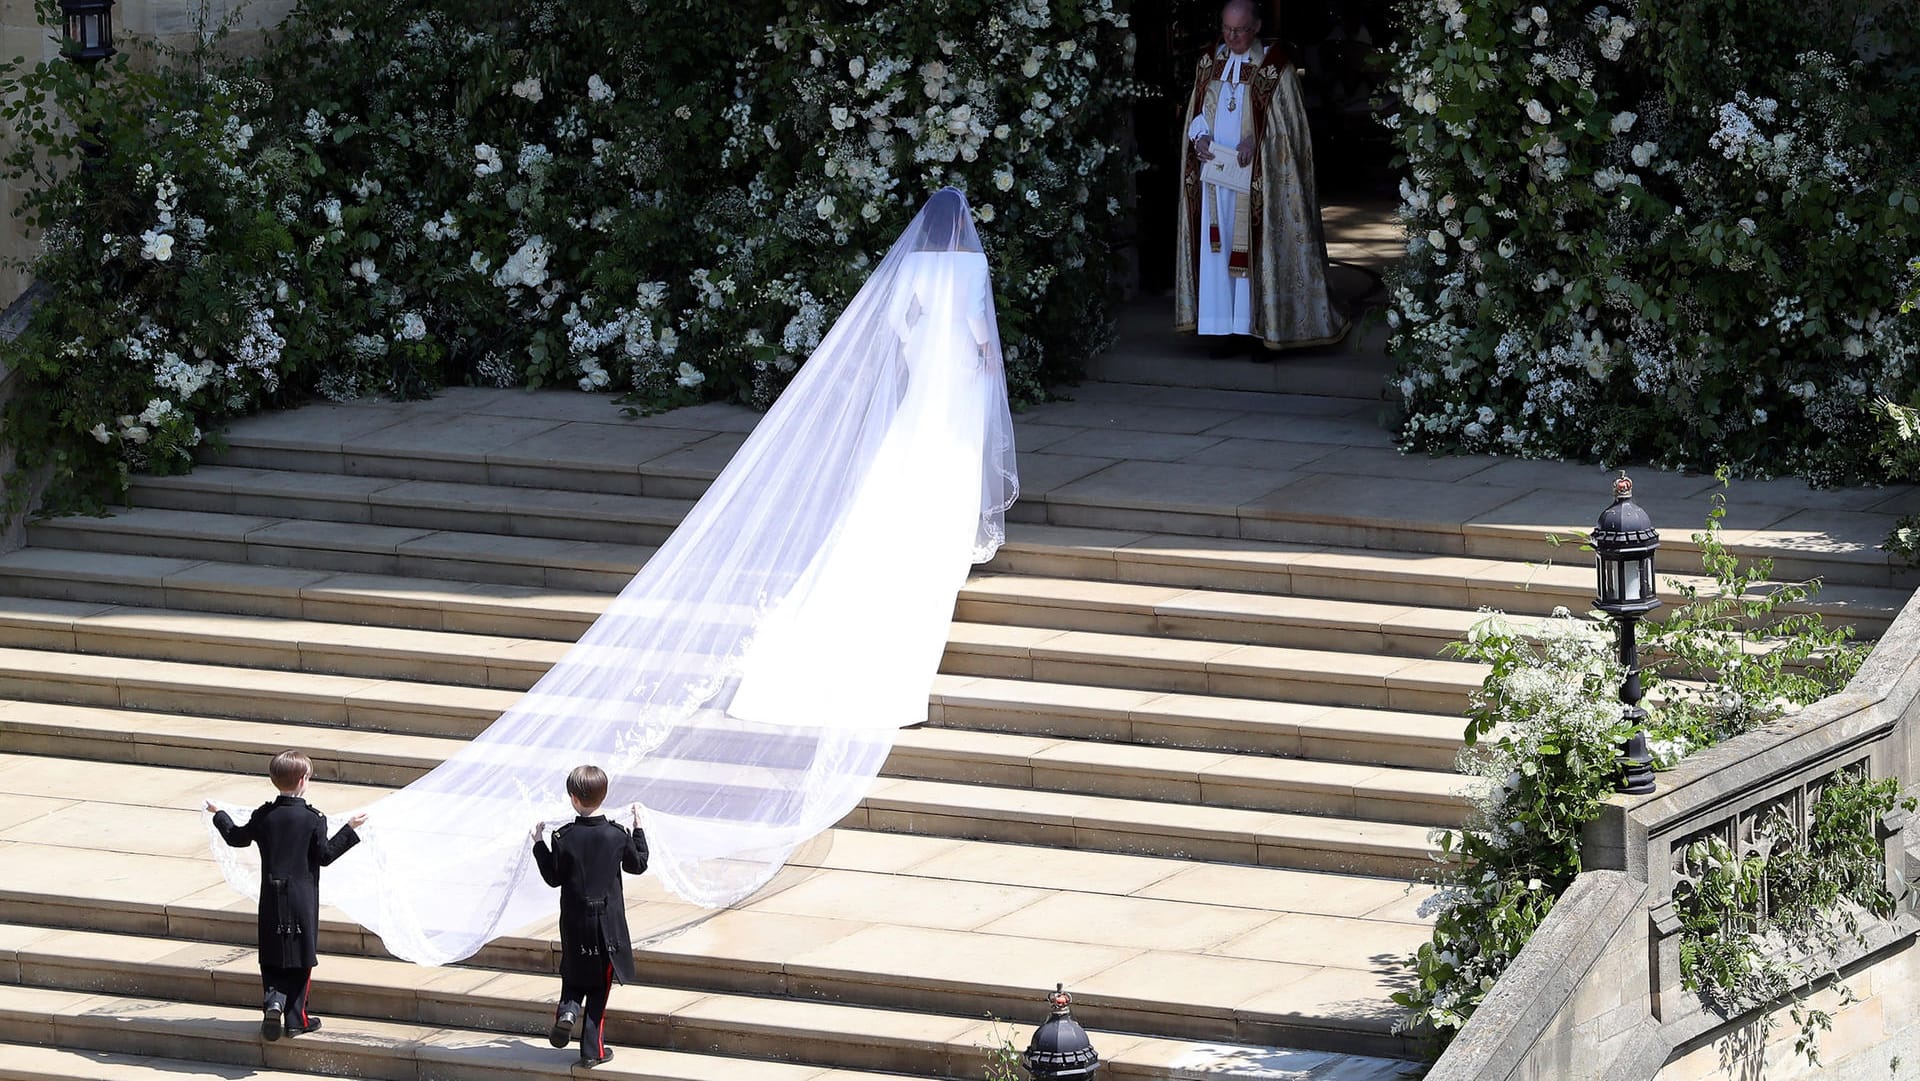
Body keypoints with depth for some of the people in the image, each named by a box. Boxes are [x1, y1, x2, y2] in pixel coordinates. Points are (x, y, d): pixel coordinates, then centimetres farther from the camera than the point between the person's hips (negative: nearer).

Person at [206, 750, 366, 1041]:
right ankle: (295, 1019, 7)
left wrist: (219, 815, 30)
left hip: (271, 898, 3)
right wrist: (350, 830, -1)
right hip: (303, 897, -3)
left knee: (271, 956, 12)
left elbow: (236, 838, 12)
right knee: (300, 956, 6)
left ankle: (274, 1000, -12)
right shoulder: (312, 818, -11)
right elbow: (325, 855, -8)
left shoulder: (263, 816, -1)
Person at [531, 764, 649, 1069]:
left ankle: (568, 1009, -8)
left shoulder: (564, 838, -12)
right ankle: (592, 1049, 9)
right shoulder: (617, 835, -10)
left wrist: (539, 845, 7)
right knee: (600, 985, 10)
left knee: (573, 974, 23)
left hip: (574, 922, 0)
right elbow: (638, 865, 7)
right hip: (608, 922, 0)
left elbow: (554, 878, -3)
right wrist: (639, 829, 17)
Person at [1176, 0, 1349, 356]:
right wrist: (1199, 137, -7)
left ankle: (1261, 329, 0)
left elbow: (1287, 122, -5)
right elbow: (1198, 111, 13)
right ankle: (1226, 328, 6)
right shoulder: (1211, 62, 9)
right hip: (1216, 175, 4)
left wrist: (1255, 140, -20)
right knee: (1218, 249, 2)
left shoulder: (1274, 67, -5)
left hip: (1257, 181, -4)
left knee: (1256, 248, -4)